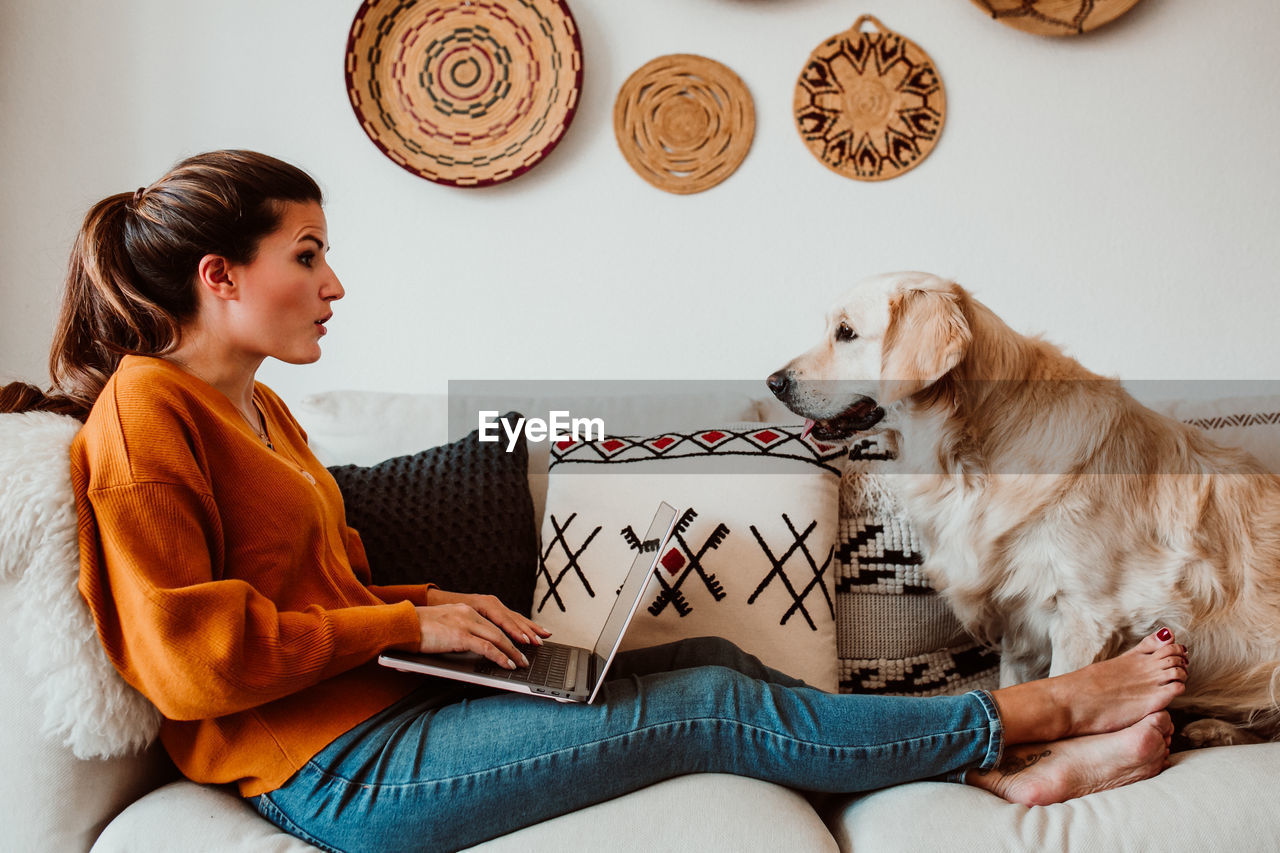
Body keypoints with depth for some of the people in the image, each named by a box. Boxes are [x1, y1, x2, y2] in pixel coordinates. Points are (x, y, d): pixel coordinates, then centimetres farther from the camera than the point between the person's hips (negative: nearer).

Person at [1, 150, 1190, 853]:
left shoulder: (255, 407, 15)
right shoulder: (146, 410, -14)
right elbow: (188, 658, -21)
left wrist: (440, 610, 2)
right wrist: (407, 624, -15)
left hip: (390, 697, 9)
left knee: (711, 657, 0)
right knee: (719, 706, -11)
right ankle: (1038, 708, 3)